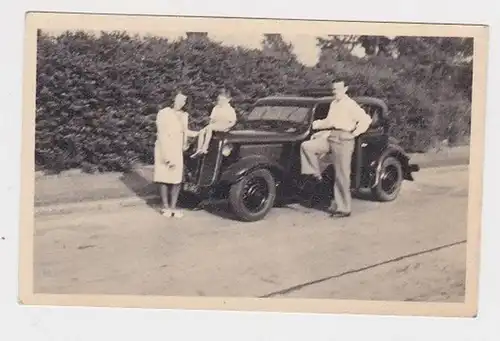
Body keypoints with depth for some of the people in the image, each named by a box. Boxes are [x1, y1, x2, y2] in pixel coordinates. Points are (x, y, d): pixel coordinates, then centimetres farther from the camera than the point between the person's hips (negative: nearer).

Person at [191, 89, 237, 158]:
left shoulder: (230, 110, 3)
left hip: (224, 127, -6)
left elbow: (233, 122, -1)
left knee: (209, 127, -35)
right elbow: (212, 119, 16)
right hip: (214, 126, 6)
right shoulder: (216, 108, 17)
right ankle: (198, 150, -25)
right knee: (201, 132, -22)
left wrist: (225, 127, -17)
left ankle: (205, 147, -38)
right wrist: (211, 124, -6)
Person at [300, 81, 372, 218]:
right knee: (306, 146, -10)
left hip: (343, 139, -8)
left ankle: (343, 209, 4)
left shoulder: (350, 105, -8)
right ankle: (315, 174, 3)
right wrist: (317, 124, 15)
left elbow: (366, 119, -16)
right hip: (330, 136, 8)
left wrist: (354, 133, -13)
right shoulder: (333, 104, 16)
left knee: (342, 176, -4)